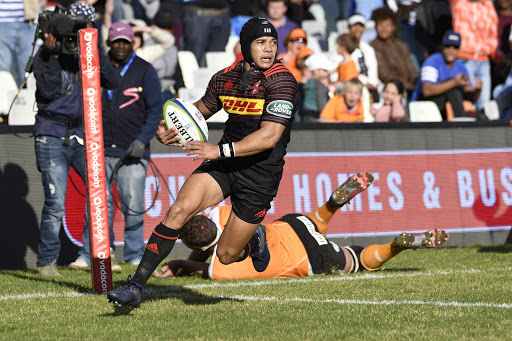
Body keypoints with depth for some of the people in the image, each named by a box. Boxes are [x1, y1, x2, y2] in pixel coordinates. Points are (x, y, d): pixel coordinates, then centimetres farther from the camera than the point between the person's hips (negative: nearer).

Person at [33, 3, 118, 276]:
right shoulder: (47, 54, -2)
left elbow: (113, 83, -3)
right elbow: (49, 91, -13)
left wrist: (94, 54, -14)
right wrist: (54, 55, -21)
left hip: (83, 136, 4)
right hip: (52, 137, -4)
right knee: (56, 202, -9)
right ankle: (46, 261, 2)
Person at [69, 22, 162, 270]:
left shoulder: (145, 71, 6)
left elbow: (155, 110, 4)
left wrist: (142, 140, -8)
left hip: (132, 152, -1)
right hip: (100, 150, 2)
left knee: (132, 205, -1)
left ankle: (135, 256, 8)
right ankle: (89, 255, -1)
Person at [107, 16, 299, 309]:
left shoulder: (281, 79, -16)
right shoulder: (225, 78, 2)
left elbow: (270, 136, -24)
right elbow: (201, 110, 22)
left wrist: (220, 151, -29)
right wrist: (169, 130, 2)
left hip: (260, 174, -4)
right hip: (224, 164, 4)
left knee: (227, 255, 2)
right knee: (179, 210, -21)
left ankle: (254, 241, 41)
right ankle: (136, 287, -18)